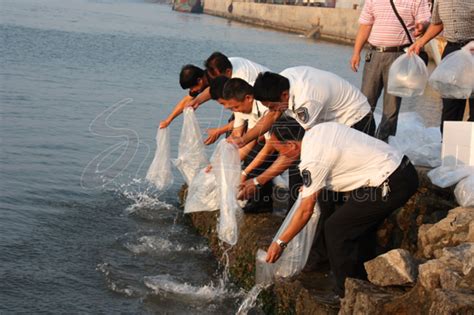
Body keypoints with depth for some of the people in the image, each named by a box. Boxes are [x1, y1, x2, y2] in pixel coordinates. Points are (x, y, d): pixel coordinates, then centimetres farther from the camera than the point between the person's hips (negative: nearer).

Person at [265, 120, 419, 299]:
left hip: (390, 186, -10)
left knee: (335, 229, -1)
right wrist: (311, 186, 29)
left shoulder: (312, 161, -15)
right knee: (361, 224, 24)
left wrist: (280, 243, 1)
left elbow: (306, 210, -9)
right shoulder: (319, 129, 10)